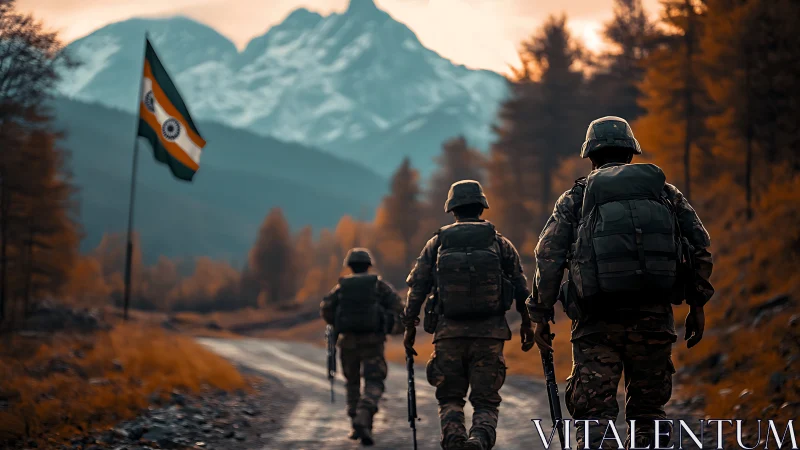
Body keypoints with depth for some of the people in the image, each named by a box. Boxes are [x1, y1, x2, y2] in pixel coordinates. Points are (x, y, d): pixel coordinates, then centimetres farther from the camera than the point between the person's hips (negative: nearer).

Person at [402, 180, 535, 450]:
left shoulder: (437, 244, 6)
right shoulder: (500, 243, 6)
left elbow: (416, 288, 4)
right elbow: (521, 288, 6)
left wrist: (409, 326, 10)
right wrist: (527, 322, 17)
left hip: (449, 333, 0)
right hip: (490, 334, 0)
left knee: (450, 398, 14)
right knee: (486, 401, 5)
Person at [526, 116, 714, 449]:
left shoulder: (576, 197, 11)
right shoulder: (664, 190, 16)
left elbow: (548, 256, 2)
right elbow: (699, 243, 8)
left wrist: (541, 315, 6)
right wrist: (697, 304, 13)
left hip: (598, 321, -1)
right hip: (654, 316, 2)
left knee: (593, 414, -1)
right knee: (648, 411, 13)